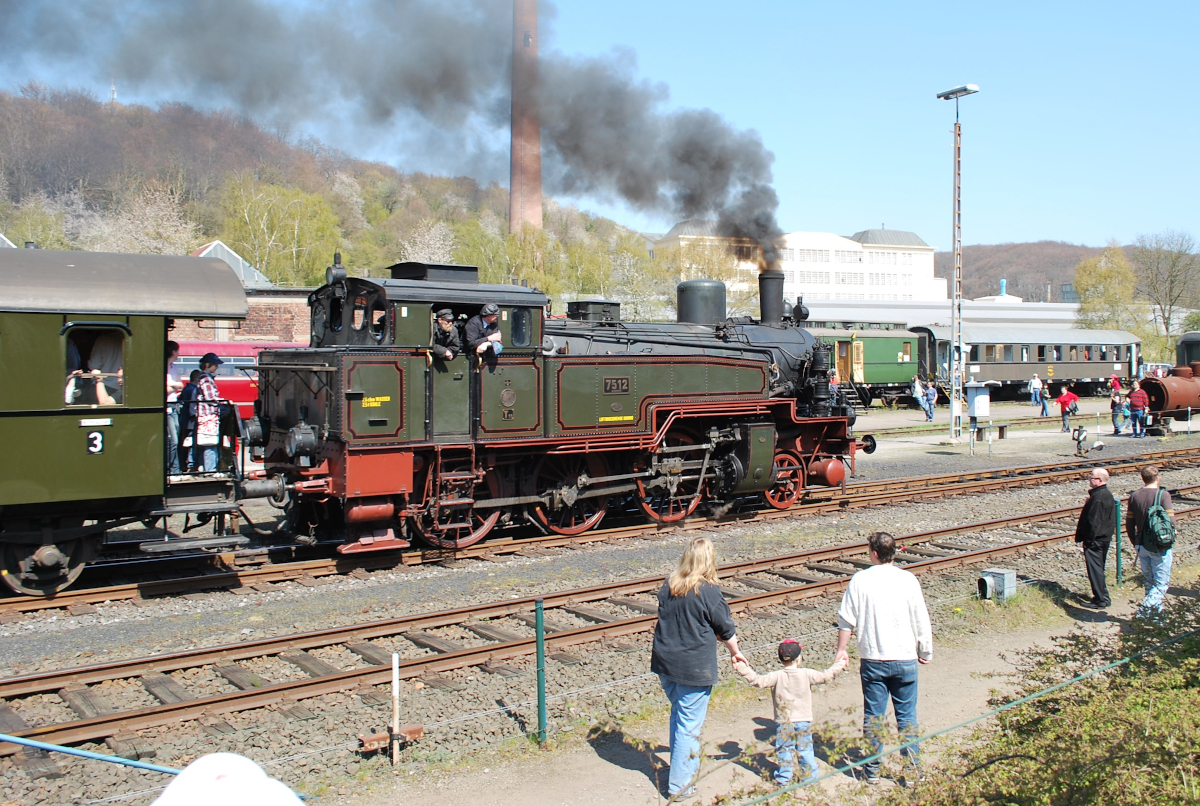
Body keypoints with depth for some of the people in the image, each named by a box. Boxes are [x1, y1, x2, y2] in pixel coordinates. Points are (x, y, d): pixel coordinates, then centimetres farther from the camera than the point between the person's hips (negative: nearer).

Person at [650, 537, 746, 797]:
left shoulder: (668, 585, -1)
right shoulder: (707, 591, -17)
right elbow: (726, 629, -5)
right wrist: (735, 652, 15)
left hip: (665, 664, 6)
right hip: (695, 669, -6)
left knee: (678, 716, 23)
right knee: (689, 725, 5)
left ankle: (682, 769, 36)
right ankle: (679, 784, 12)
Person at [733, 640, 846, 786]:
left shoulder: (776, 676, -10)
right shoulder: (807, 674, -6)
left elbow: (758, 681, -17)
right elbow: (825, 676, -2)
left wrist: (743, 669, -12)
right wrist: (840, 664, 11)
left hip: (784, 721, -1)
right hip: (804, 721, 1)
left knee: (784, 750, 7)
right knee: (805, 750, 12)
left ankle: (784, 779, 10)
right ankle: (810, 777, 17)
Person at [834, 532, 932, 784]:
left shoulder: (861, 579, -6)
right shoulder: (908, 579, -5)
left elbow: (846, 620, -3)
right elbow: (921, 621, 0)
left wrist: (841, 650, 10)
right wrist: (925, 651, 14)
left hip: (872, 660, 0)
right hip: (905, 659, 0)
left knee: (873, 716, 10)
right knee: (907, 716, 10)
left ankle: (873, 769, 18)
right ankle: (913, 769, 14)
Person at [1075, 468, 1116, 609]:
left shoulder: (1097, 497, -22)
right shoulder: (1108, 495, 11)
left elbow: (1093, 521, -22)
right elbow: (1111, 519, 18)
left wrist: (1087, 540, -17)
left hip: (1094, 540, -10)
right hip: (1105, 538, 10)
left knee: (1095, 569, -4)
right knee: (1099, 568, 18)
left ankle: (1100, 600, 0)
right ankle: (1103, 597, 26)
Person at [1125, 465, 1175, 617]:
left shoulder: (1134, 496, 3)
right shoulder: (1163, 495, -12)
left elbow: (1129, 524, 6)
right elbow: (1171, 521, -17)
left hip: (1142, 546, 5)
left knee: (1149, 582, 17)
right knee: (1162, 583, 1)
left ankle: (1156, 611, 24)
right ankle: (1145, 610, -15)